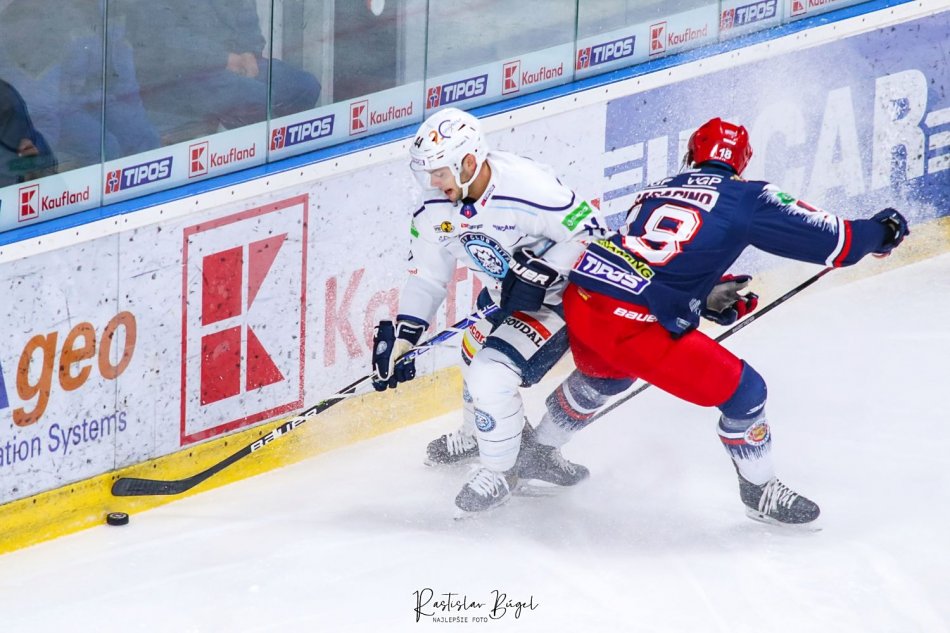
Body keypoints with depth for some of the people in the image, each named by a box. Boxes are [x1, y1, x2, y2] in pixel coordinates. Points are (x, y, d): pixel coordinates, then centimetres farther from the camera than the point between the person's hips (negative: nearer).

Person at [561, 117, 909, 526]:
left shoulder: (655, 192, 21)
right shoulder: (745, 199, 2)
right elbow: (832, 241, 5)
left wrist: (704, 297, 27)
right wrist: (880, 232, 21)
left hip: (578, 298, 7)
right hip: (632, 325, -7)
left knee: (607, 372, 41)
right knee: (743, 391, 8)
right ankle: (760, 493, 24)